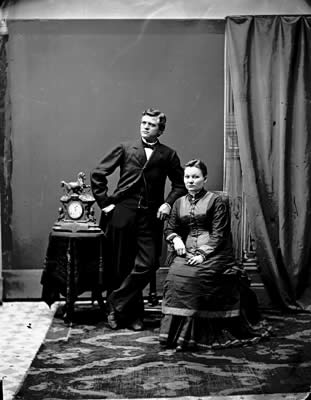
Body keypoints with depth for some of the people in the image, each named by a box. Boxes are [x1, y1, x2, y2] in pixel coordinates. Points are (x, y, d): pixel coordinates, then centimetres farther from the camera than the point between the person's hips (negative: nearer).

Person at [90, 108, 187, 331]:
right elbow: (98, 174, 8)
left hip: (150, 218, 0)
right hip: (122, 214, 0)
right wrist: (104, 202, 1)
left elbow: (181, 184, 13)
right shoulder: (125, 149, 7)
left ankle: (117, 306, 4)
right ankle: (133, 314, 18)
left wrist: (168, 203, -2)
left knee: (147, 265, -10)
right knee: (120, 267, 4)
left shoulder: (168, 155, 8)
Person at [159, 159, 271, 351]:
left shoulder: (217, 200, 2)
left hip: (212, 253, -4)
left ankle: (190, 334, -21)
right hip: (186, 253, 4)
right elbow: (169, 229, 17)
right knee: (175, 275, -24)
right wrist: (175, 239, -6)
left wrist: (203, 254, -17)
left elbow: (218, 234, -6)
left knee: (191, 275, -29)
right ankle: (174, 332, -15)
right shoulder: (179, 203, 17)